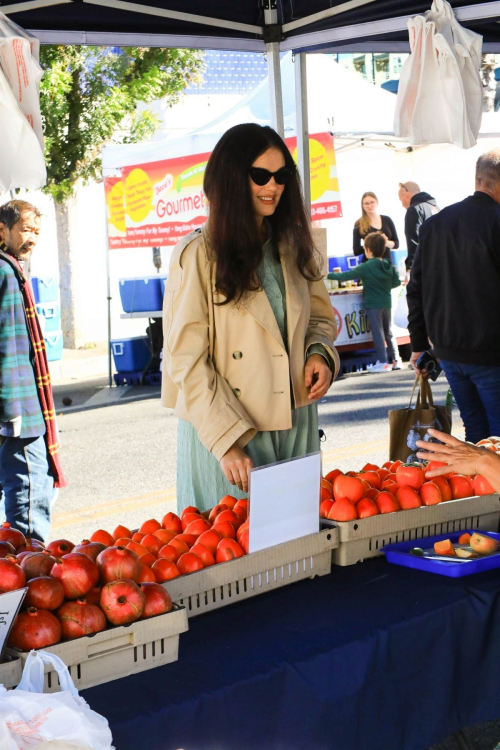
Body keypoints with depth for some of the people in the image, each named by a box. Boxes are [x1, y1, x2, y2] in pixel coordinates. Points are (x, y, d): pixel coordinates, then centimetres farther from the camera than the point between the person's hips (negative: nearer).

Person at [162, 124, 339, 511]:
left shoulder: (295, 246, 9)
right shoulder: (198, 255, -10)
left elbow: (320, 315, 22)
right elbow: (187, 361, -13)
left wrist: (320, 353, -2)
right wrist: (227, 442, -19)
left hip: (296, 426, 5)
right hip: (226, 436, -5)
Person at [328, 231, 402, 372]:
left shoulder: (366, 267, -14)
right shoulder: (389, 266, 2)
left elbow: (346, 276, -13)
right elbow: (397, 282, 9)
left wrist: (328, 275, -4)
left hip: (373, 305, -6)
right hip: (387, 303, 6)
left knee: (377, 333, -1)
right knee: (389, 333, 14)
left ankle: (383, 362, -1)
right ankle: (396, 360, 16)